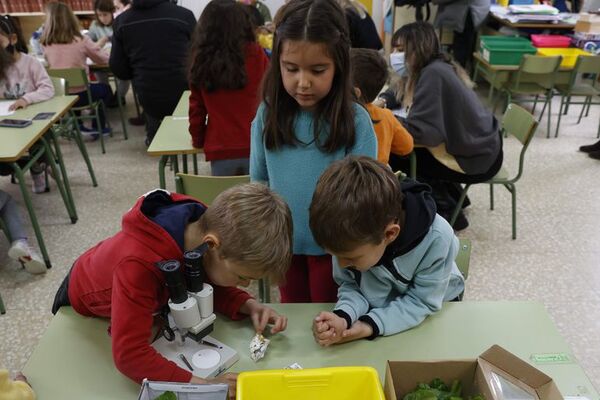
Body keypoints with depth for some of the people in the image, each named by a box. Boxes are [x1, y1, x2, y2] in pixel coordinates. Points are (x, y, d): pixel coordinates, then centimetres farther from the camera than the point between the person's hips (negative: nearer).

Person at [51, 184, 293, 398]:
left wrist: (249, 306, -33)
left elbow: (210, 286, -15)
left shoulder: (203, 228, -32)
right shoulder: (138, 264, -52)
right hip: (83, 304, -4)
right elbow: (129, 355, -50)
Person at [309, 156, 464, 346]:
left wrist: (370, 325, -34)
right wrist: (343, 317, -35)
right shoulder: (355, 237, -26)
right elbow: (350, 285, -14)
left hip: (433, 311, -1)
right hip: (377, 307, 1)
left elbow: (422, 301, -23)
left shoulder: (437, 239, -33)